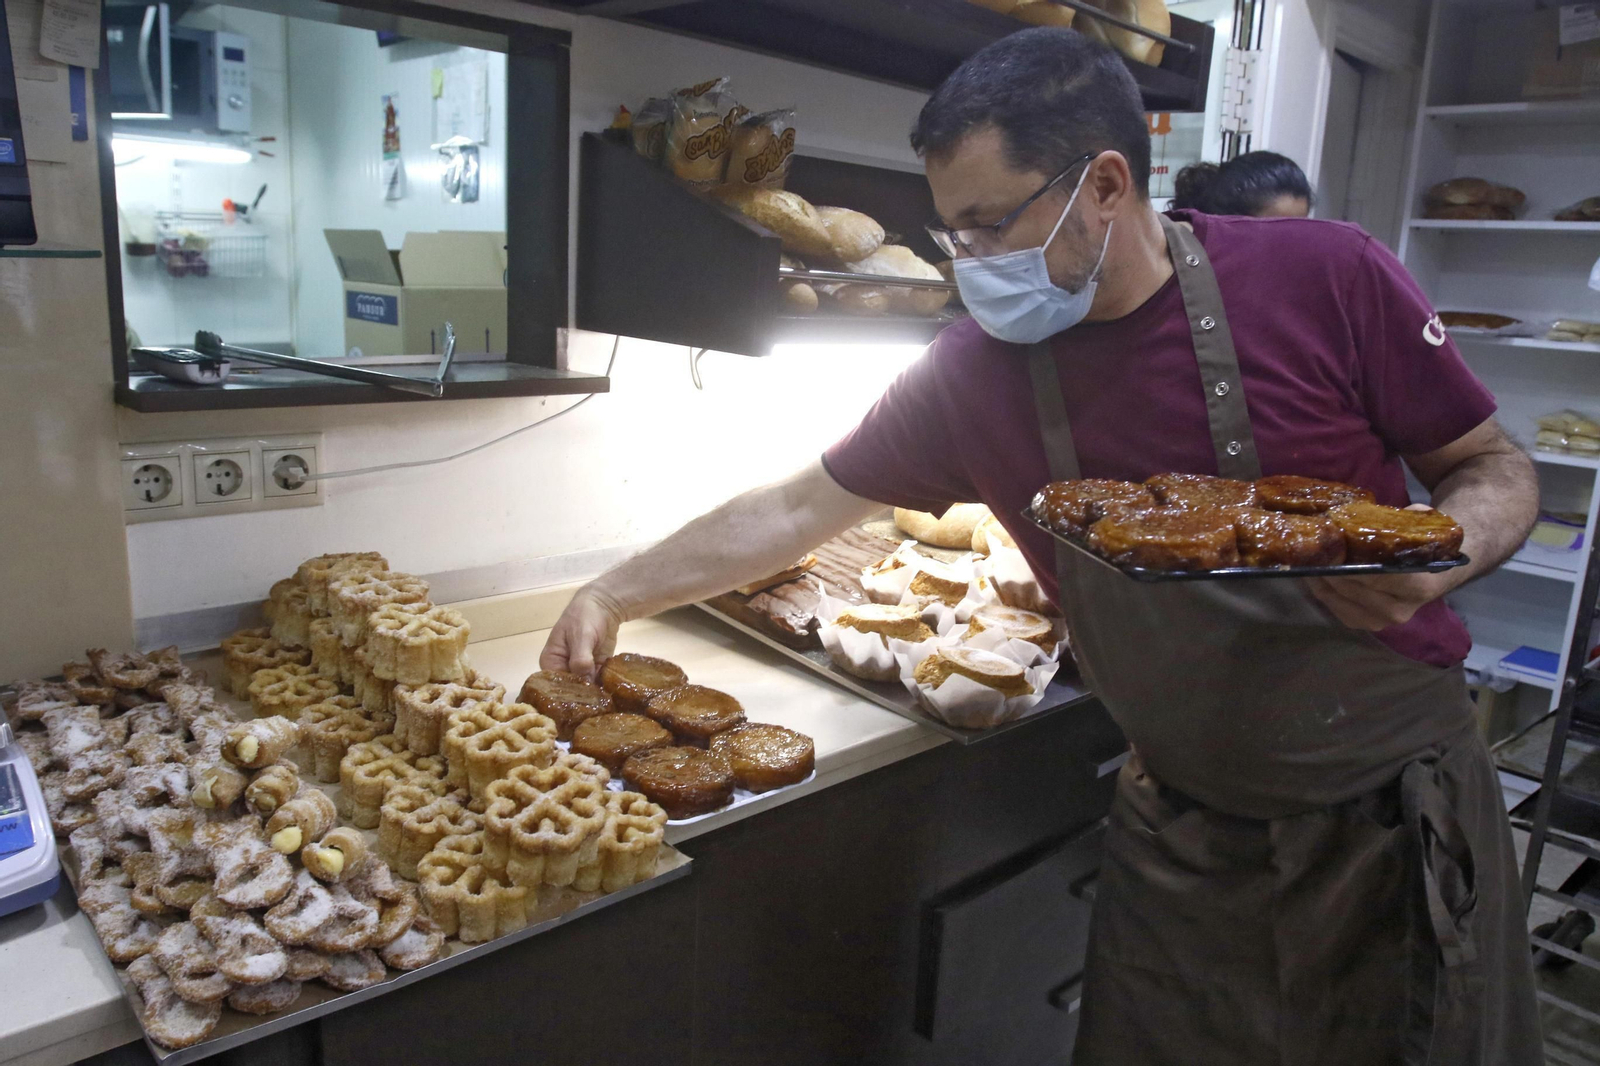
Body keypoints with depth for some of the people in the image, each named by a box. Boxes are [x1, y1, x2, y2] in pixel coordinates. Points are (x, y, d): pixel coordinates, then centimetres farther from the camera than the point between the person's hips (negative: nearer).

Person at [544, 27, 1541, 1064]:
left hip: (1399, 808, -1)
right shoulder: (972, 373, -9)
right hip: (1182, 834, 2)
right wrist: (613, 597, 0)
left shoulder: (1326, 278, -15)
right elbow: (796, 510, -1)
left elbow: (1494, 466, -3)